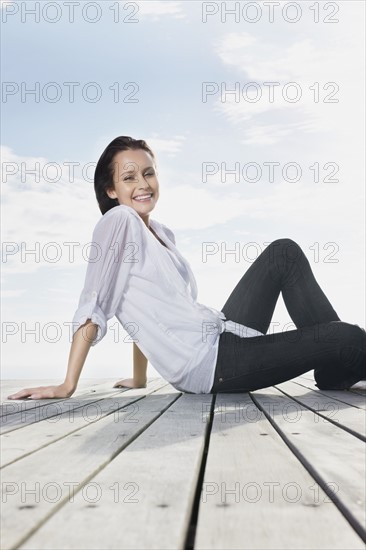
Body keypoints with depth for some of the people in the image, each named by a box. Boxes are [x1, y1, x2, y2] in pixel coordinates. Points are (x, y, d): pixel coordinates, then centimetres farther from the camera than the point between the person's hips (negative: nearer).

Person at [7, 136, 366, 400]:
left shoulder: (162, 233, 16)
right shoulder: (119, 220, -8)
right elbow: (93, 307, -14)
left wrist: (139, 380, 15)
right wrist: (67, 386, -16)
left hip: (220, 336, 9)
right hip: (207, 362, -9)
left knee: (284, 252, 8)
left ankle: (333, 370, 8)